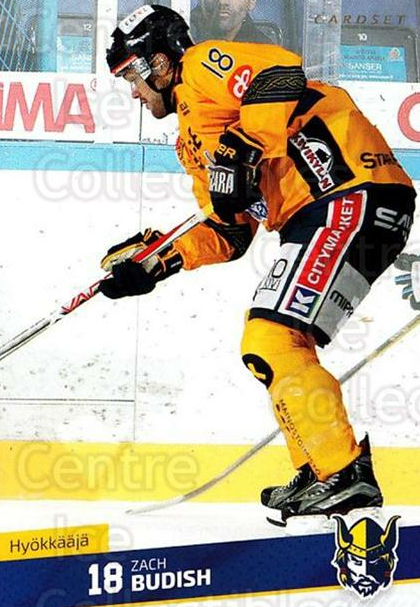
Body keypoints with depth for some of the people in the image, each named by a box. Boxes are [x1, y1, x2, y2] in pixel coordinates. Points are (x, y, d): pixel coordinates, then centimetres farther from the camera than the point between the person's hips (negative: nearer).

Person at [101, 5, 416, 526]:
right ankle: (323, 471, 20)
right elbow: (228, 234, 23)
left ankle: (346, 476, -14)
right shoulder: (194, 135, 27)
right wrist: (153, 261, 15)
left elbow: (281, 73, -21)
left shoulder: (203, 67, 0)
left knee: (273, 340, -17)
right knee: (266, 348, 15)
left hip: (354, 194, -11)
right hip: (316, 219, 11)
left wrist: (237, 151, -21)